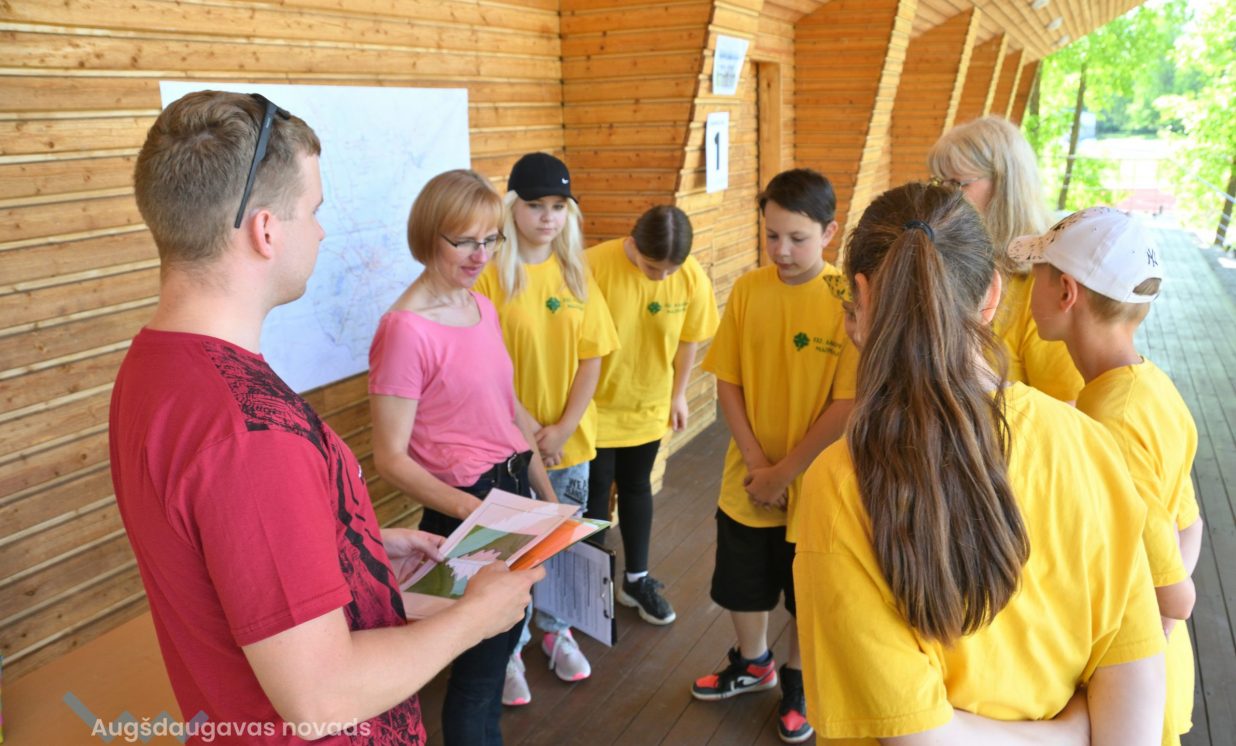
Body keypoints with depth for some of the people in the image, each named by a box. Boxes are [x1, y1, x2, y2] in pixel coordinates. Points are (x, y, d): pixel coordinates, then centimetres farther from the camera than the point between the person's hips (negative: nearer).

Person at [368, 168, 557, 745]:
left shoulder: (483, 308, 5)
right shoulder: (406, 329, -20)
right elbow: (391, 459, -18)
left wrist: (546, 493, 14)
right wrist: (470, 510, -27)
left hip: (515, 492, 8)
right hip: (464, 509, -8)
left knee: (503, 637, 22)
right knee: (482, 656, 8)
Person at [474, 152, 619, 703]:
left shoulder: (575, 272, 2)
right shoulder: (492, 273, -11)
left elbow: (592, 356, 1)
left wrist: (563, 428, -8)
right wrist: (524, 431, -14)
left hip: (570, 438, 4)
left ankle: (555, 628, 39)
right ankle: (508, 648, 27)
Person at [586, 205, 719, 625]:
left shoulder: (692, 277, -14)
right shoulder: (594, 266, -25)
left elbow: (688, 338, 1)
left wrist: (678, 394, 8)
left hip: (649, 405, 3)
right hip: (597, 406, -3)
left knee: (636, 487, 19)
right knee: (595, 492, 10)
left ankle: (636, 579, 35)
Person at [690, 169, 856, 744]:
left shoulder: (848, 301, -16)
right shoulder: (748, 289, -6)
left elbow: (847, 404, -17)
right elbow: (728, 383, -3)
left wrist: (784, 473, -15)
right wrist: (756, 464, -10)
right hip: (748, 479, 3)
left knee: (804, 594, 16)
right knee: (742, 584, 20)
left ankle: (795, 680, 42)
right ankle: (752, 663, 47)